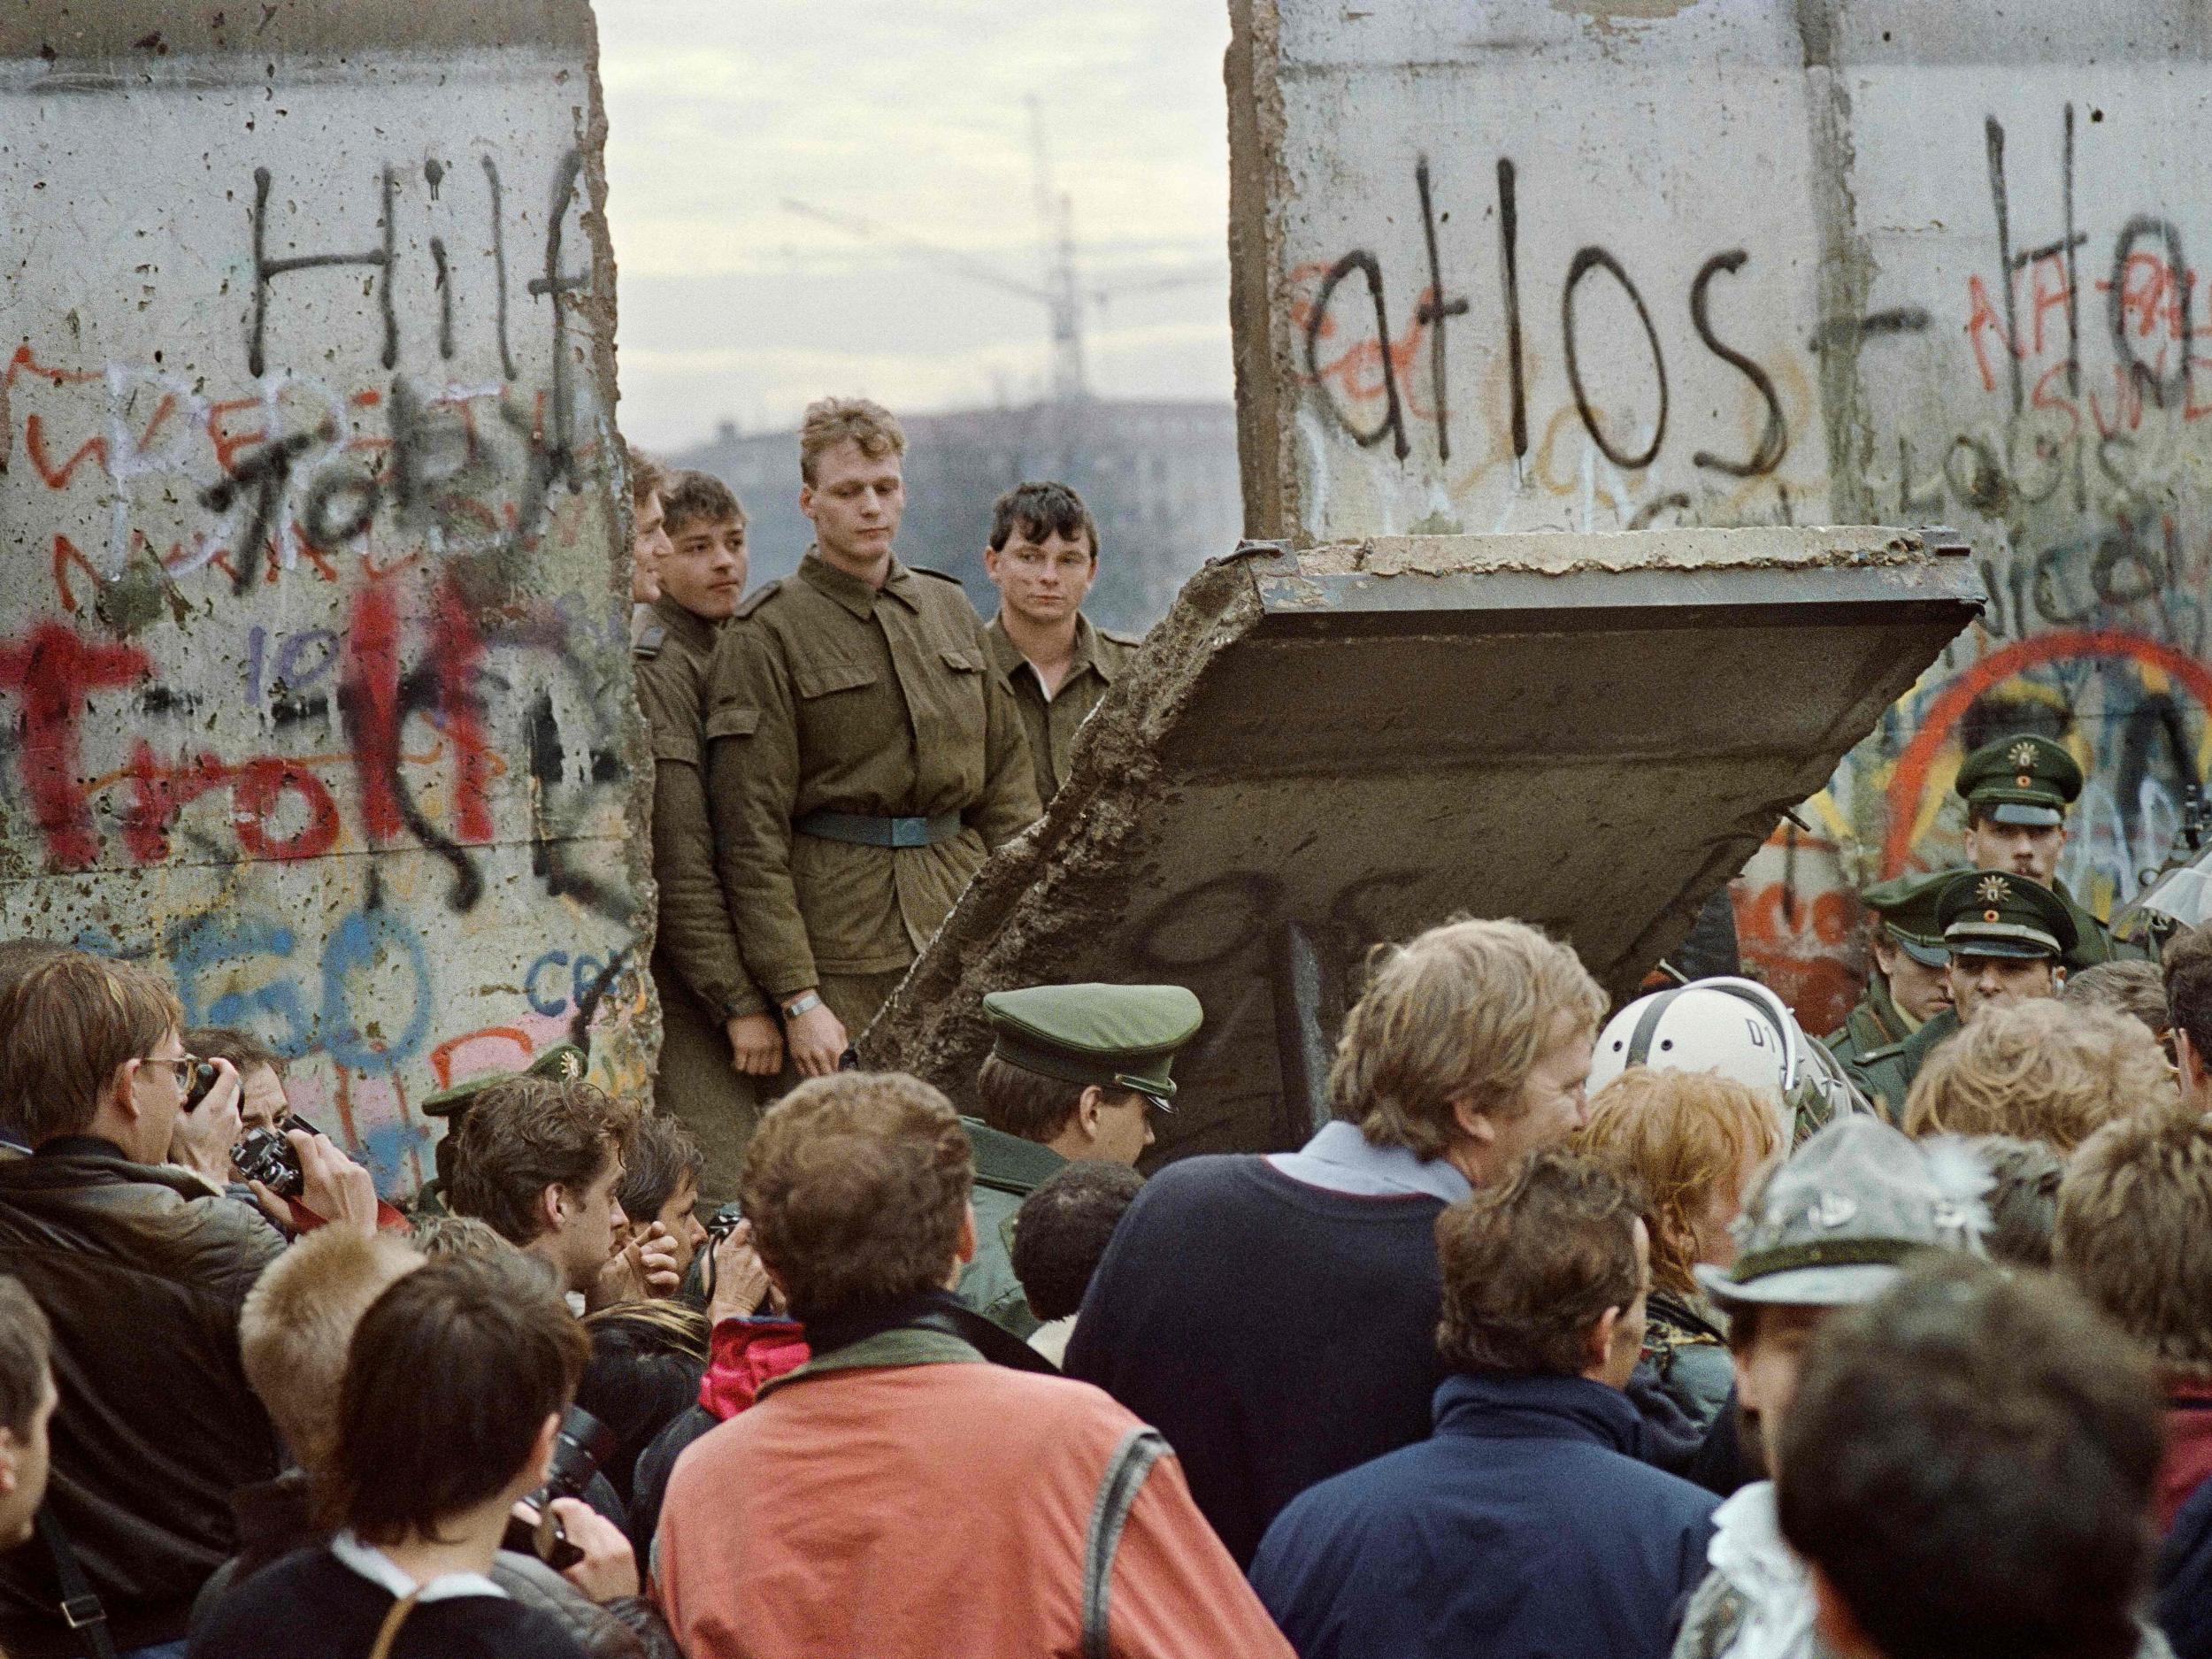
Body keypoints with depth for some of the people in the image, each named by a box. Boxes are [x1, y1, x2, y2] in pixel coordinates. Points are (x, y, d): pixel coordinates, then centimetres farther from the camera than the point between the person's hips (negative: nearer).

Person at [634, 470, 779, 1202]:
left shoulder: (729, 652, 16)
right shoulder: (652, 668, -13)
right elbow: (677, 863, -18)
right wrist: (740, 1002, -18)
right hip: (681, 975, -9)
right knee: (718, 1194, -14)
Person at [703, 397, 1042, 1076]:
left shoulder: (950, 609, 15)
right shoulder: (767, 635, -3)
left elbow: (1008, 784, 18)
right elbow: (751, 834, -8)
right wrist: (797, 999, -13)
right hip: (841, 948, -5)